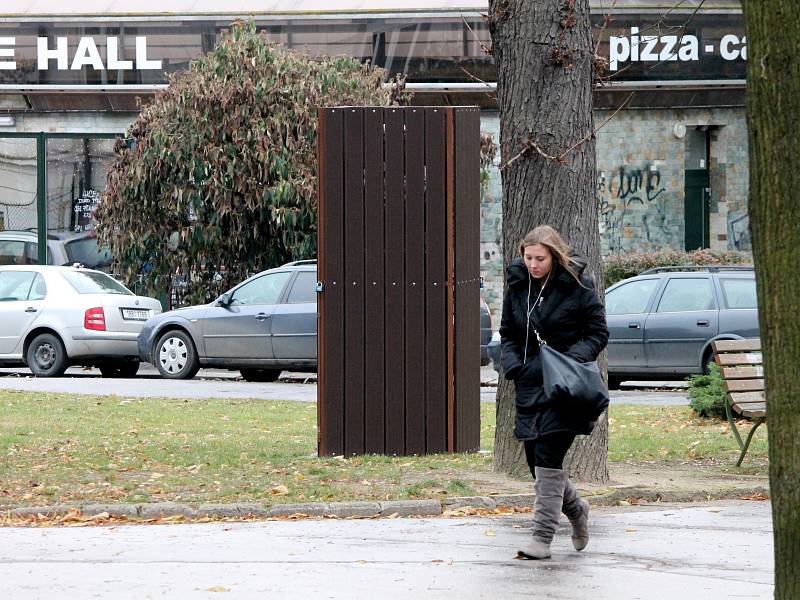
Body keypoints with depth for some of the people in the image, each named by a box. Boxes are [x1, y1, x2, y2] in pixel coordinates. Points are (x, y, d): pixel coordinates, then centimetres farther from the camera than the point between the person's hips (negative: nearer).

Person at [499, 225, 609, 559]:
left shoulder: (577, 286, -7)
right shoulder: (517, 285, 6)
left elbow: (598, 333, -2)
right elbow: (507, 334, 16)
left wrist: (571, 359, -18)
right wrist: (513, 365, -2)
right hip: (530, 385, 6)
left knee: (547, 460, -14)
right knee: (537, 463, 8)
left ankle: (542, 538, -8)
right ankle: (576, 510, 35)